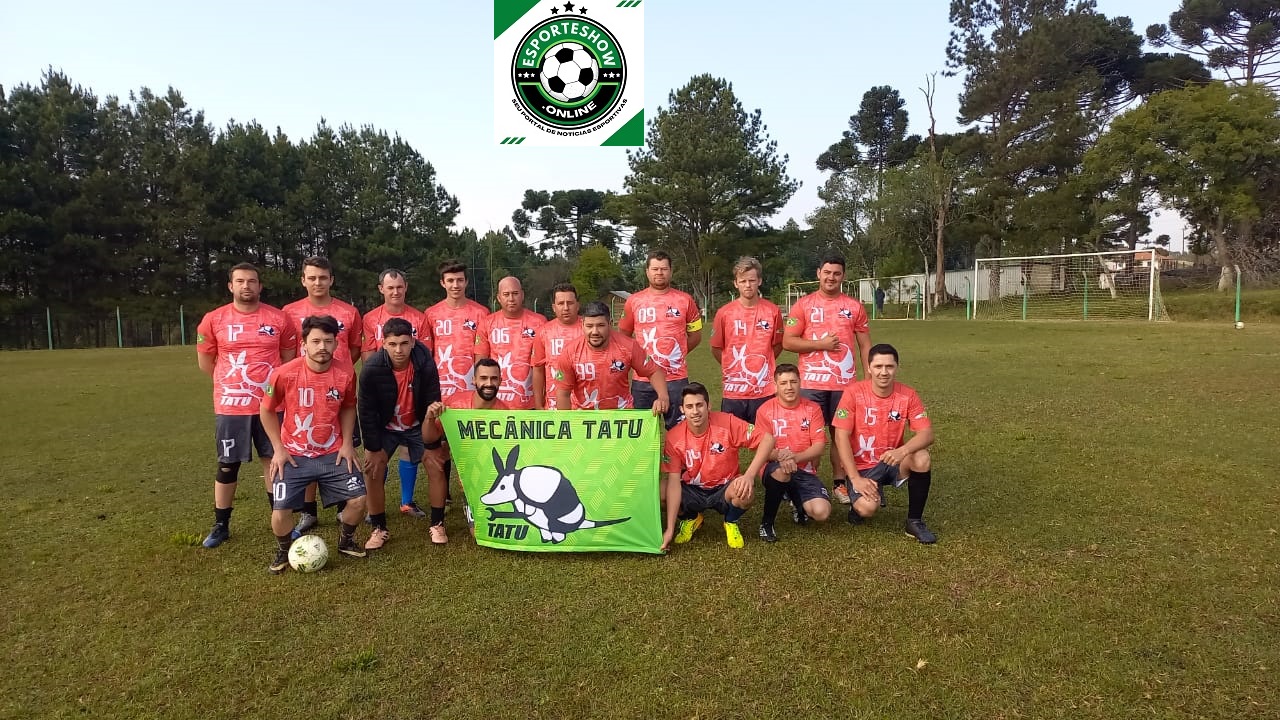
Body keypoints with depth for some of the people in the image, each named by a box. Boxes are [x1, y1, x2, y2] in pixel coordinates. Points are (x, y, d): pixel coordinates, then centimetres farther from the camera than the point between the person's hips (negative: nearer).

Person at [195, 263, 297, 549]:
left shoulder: (279, 319, -1)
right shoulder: (213, 320, -2)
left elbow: (289, 358, 10)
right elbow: (205, 361, 8)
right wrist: (233, 383, 9)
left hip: (271, 404, 1)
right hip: (230, 406, 0)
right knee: (227, 465, 8)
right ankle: (221, 526, 22)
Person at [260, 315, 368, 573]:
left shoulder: (346, 375, -11)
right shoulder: (284, 374, -16)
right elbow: (267, 411, 0)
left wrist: (347, 443, 0)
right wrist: (278, 449, -5)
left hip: (333, 453, 2)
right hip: (293, 455, -1)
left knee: (359, 499, -7)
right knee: (280, 513, -11)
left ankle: (345, 540, 25)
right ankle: (284, 551, 23)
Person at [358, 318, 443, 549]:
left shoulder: (426, 365, -26)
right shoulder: (371, 369, -27)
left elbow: (432, 404, -14)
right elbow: (366, 411, -16)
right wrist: (375, 449, -14)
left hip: (417, 426, 0)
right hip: (384, 428, 0)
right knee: (372, 470, -11)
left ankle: (437, 524, 9)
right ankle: (379, 529, 7)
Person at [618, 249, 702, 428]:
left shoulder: (685, 300, 3)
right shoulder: (633, 301, 4)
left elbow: (695, 335, 10)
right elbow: (623, 336, 13)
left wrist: (676, 354, 3)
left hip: (676, 379, -1)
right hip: (642, 381, 1)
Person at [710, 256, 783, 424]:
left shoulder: (773, 311, 0)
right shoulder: (724, 312, -2)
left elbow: (778, 344, 12)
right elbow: (716, 349, 8)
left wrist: (762, 366, 6)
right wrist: (732, 369, 8)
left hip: (765, 390, 0)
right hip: (733, 391, 0)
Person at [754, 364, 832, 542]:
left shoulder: (812, 408, 2)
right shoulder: (765, 410, -3)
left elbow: (819, 446, -4)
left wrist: (795, 457, -23)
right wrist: (778, 455, -30)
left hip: (805, 470, 2)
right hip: (775, 468, -2)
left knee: (822, 512, -22)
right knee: (781, 471, -40)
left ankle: (799, 505, 18)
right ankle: (766, 522, -16)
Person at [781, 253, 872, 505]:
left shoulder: (854, 307, 7)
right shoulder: (803, 305, 0)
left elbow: (865, 345, 9)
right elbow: (787, 342, -4)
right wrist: (820, 344, -13)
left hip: (845, 383, 2)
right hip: (811, 383, -2)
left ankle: (840, 483, 19)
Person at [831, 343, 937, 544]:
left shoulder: (908, 396, -7)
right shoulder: (854, 394, -14)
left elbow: (927, 434, -13)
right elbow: (841, 438, -14)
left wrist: (903, 450, -34)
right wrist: (855, 478, -20)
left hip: (893, 462, 3)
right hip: (863, 466, -2)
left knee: (922, 458, -29)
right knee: (867, 509, -28)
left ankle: (914, 521, -9)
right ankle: (859, 504, 13)